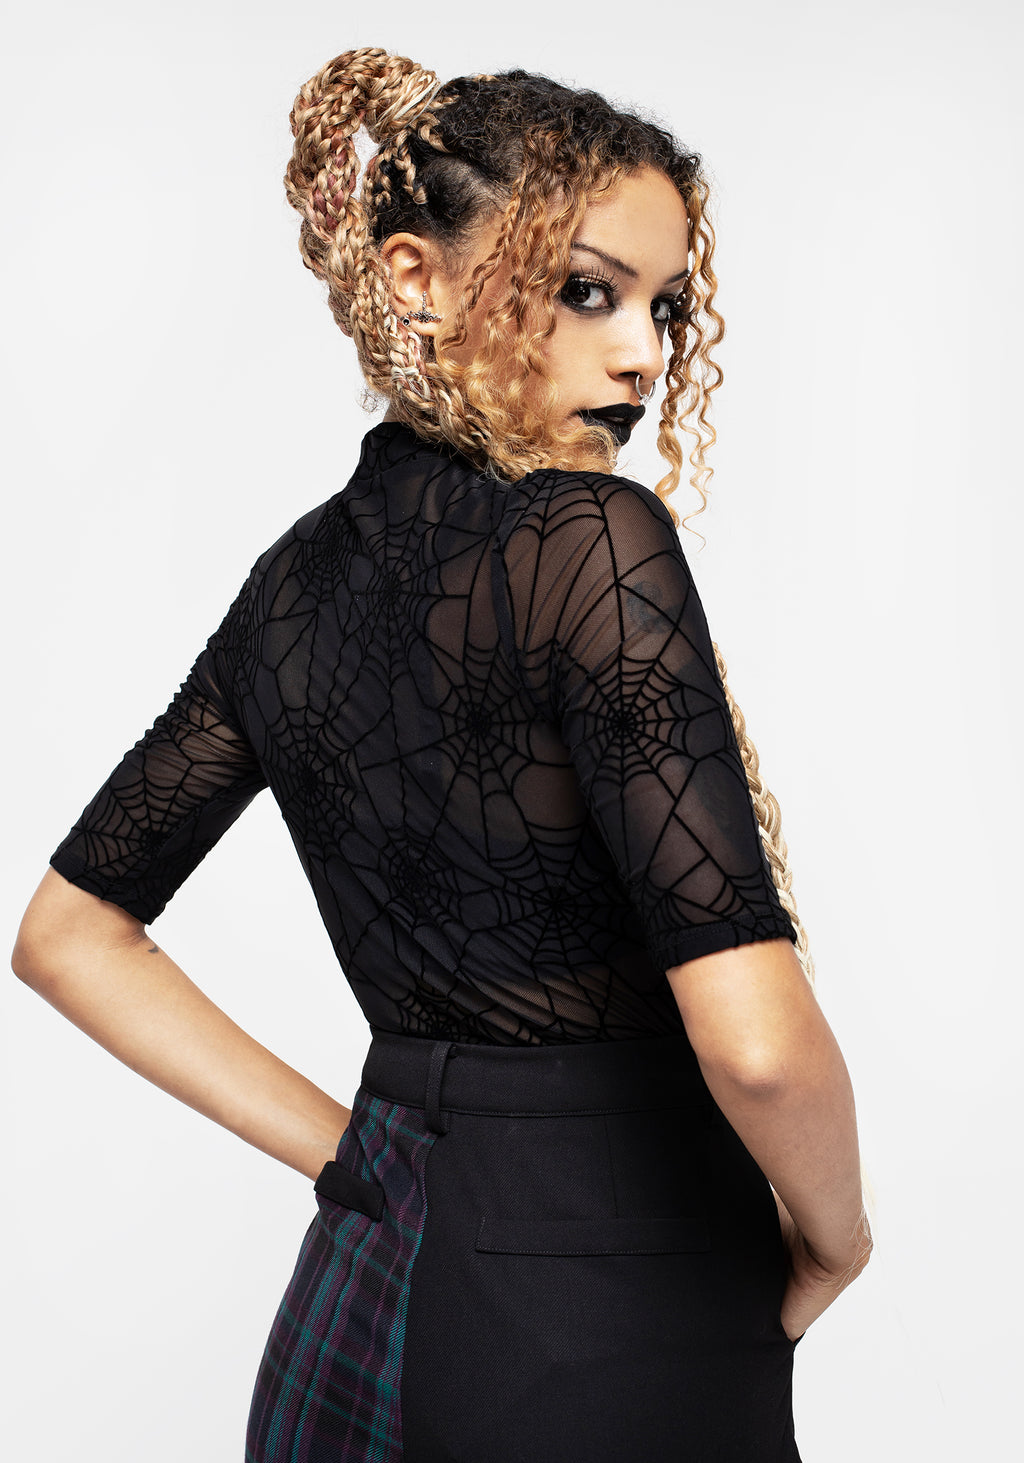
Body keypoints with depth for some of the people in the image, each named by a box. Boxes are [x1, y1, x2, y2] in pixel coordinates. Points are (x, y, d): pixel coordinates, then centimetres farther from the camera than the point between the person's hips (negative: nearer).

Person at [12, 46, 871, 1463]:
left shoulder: (296, 578, 2)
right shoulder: (591, 539, -20)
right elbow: (756, 1042, -28)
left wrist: (349, 1150, 7)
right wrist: (830, 1242, -7)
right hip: (611, 1331, -6)